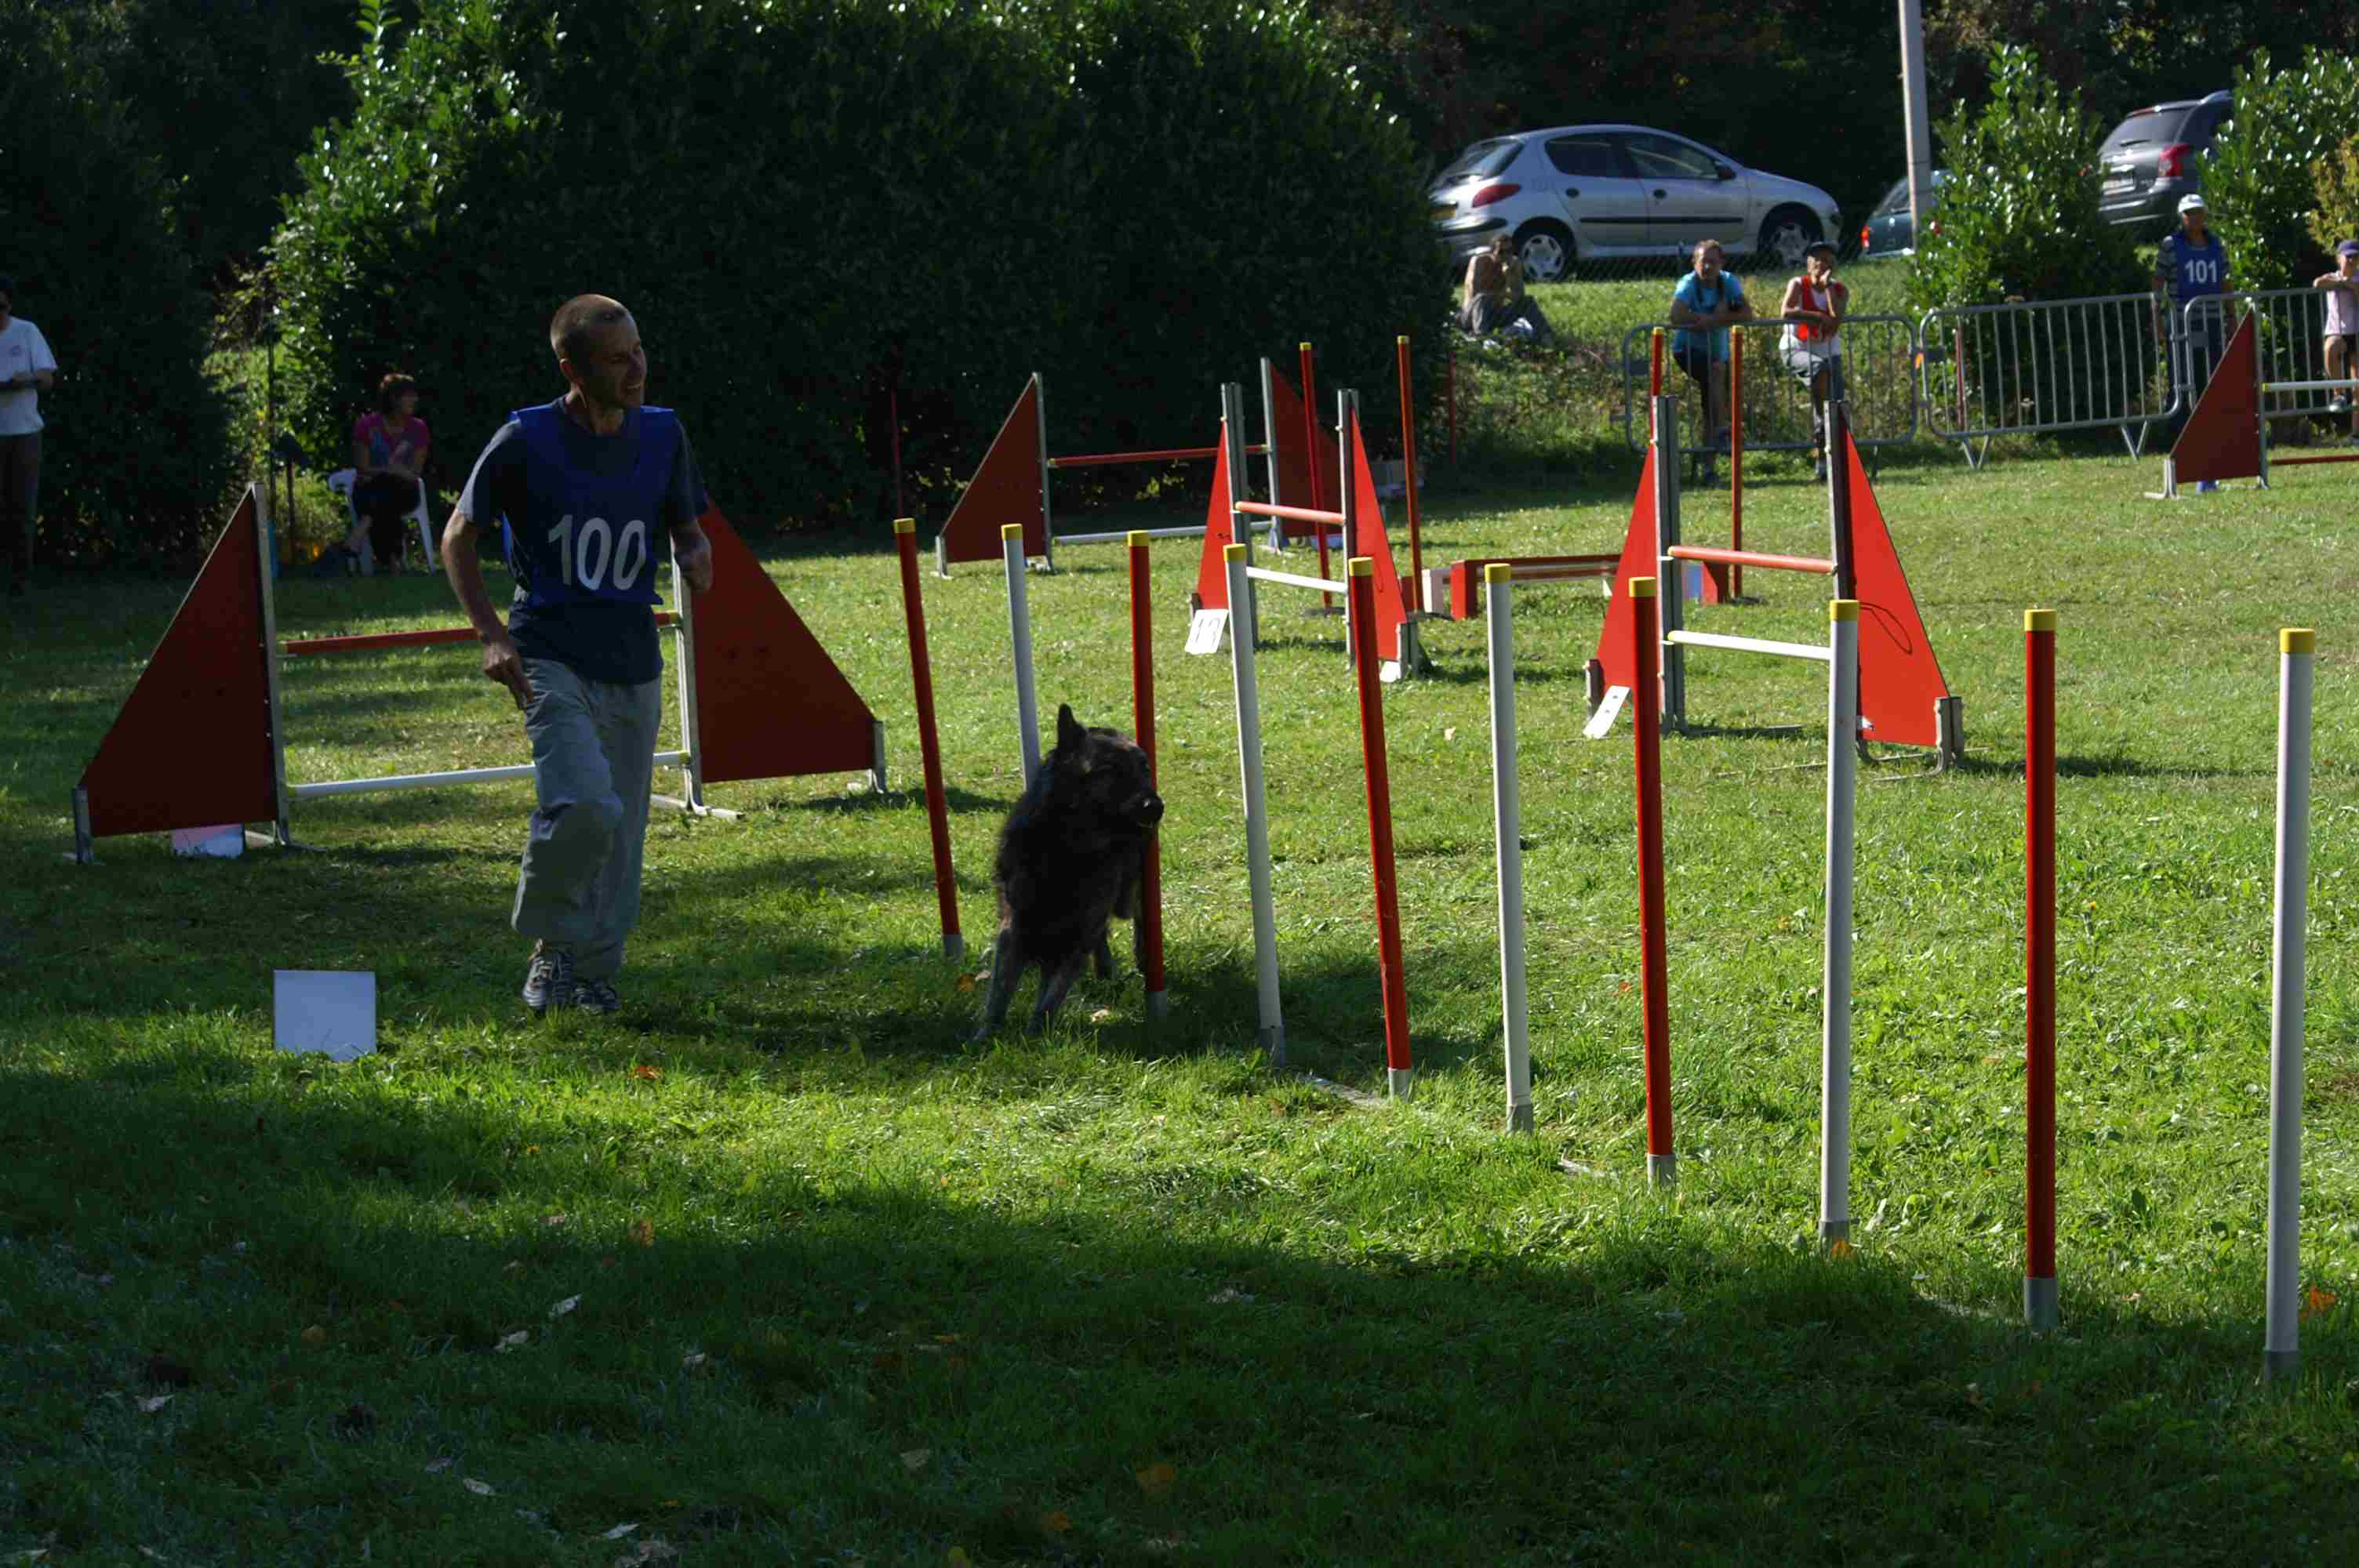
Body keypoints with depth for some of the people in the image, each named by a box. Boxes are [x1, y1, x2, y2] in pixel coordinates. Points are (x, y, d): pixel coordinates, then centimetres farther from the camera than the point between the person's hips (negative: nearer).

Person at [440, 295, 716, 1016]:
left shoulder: (661, 434, 4)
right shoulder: (526, 440, -8)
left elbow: (686, 525, 17)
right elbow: (457, 538, 2)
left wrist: (695, 552, -8)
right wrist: (491, 634, -9)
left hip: (633, 665, 5)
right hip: (552, 659, -5)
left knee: (622, 830, 7)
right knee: (585, 809, -23)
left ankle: (593, 970, 24)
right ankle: (551, 942, 2)